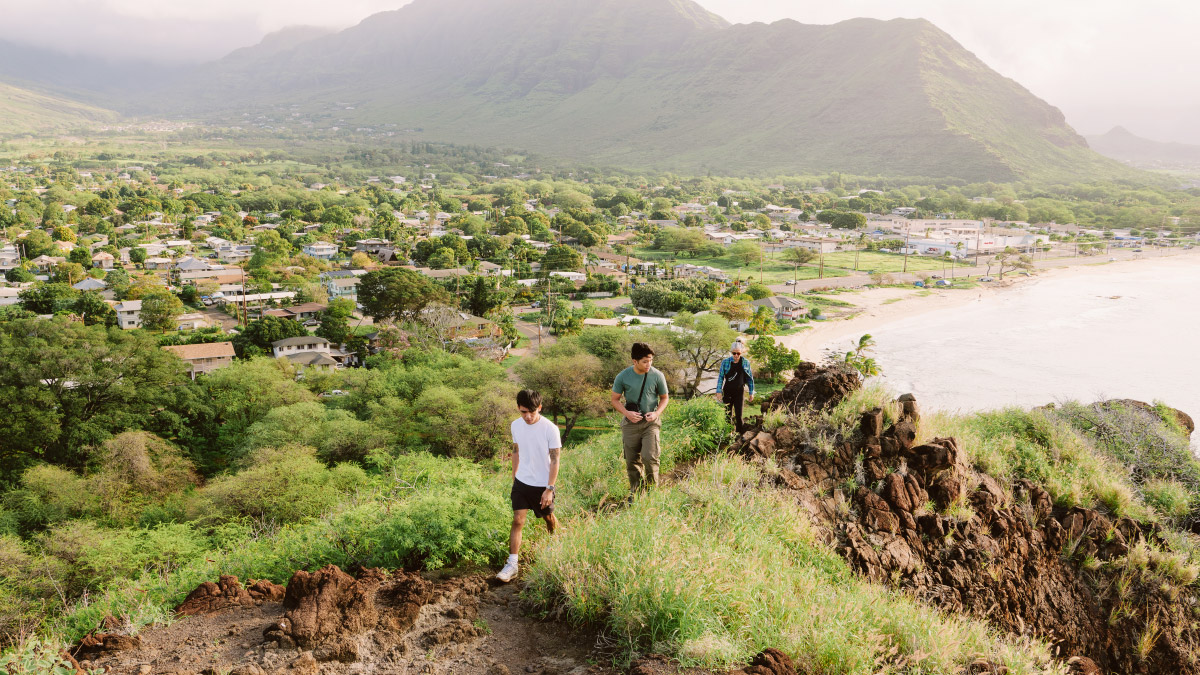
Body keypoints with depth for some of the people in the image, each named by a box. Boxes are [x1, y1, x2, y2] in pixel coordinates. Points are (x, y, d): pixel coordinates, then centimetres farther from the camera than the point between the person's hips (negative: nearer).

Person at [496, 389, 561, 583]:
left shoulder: (550, 429, -18)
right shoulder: (516, 425, -3)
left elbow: (555, 460, -14)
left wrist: (549, 488, -16)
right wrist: (514, 478, 15)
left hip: (542, 484, -3)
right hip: (522, 481, 3)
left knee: (548, 517, 16)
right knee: (517, 520, -6)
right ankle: (512, 564, -4)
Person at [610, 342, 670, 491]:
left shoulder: (657, 375, -6)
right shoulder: (623, 377, -6)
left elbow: (664, 398, 7)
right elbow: (615, 400, 4)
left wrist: (657, 413, -11)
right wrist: (627, 413, -14)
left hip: (651, 422, -1)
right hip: (631, 423, 1)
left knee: (649, 457, -15)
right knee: (632, 462, 7)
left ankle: (652, 489, 7)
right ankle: (636, 491, 25)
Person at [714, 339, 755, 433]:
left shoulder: (745, 363, -5)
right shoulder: (725, 362, -6)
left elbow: (750, 379, 5)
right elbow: (720, 377, 0)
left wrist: (751, 393, 6)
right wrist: (719, 391, -6)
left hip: (739, 392, -1)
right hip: (728, 392, 1)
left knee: (738, 415, -3)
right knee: (728, 414, 7)